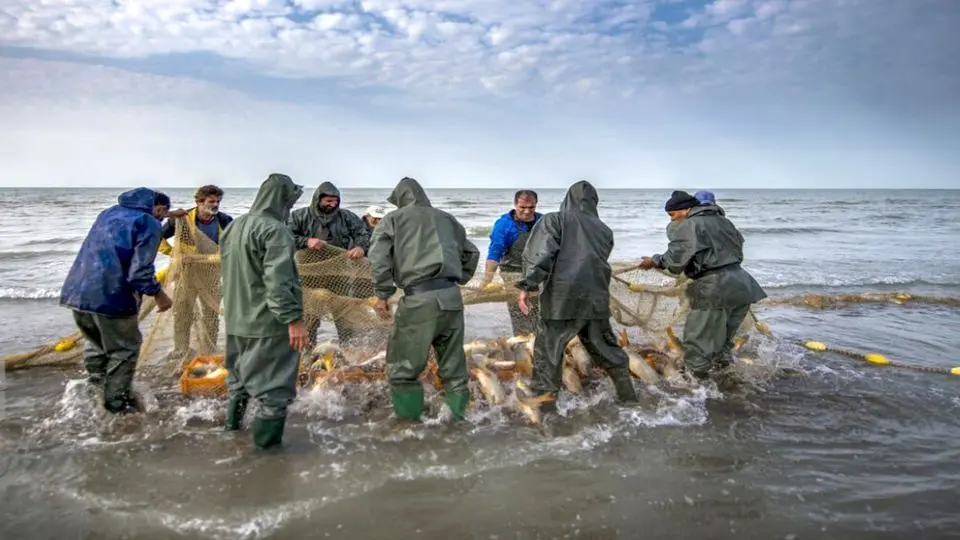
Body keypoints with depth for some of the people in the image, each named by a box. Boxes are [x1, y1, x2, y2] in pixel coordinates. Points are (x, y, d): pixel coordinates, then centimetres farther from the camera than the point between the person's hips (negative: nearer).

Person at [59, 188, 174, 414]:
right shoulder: (150, 223, -7)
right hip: (109, 295, -8)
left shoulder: (110, 211, 17)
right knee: (124, 349, 11)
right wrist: (159, 294, -1)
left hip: (76, 290, 8)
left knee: (95, 344, 27)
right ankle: (116, 404, 18)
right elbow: (140, 271, -16)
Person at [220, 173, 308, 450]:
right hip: (269, 322, -9)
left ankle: (233, 422, 43)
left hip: (236, 319, 9)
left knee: (240, 373, 26)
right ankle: (267, 442, 6)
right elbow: (278, 281, -26)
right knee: (274, 385, 0)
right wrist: (293, 318, -25)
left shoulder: (233, 227, 10)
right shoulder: (274, 229, -19)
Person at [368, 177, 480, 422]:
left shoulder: (393, 219, 9)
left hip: (418, 299, -5)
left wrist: (382, 294, 1)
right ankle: (457, 412, 23)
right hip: (452, 297, 5)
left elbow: (378, 256, -4)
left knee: (403, 363, 8)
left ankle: (409, 416, 12)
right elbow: (472, 253, 25)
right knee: (453, 362, 16)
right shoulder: (446, 218, 22)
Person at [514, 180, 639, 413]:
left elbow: (540, 254, -12)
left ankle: (545, 400, 7)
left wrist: (527, 285, -12)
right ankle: (627, 392, 30)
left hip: (560, 298, -4)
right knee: (605, 346, 21)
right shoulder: (603, 229, 14)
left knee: (548, 350, 6)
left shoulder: (554, 220, 1)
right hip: (596, 298, 4)